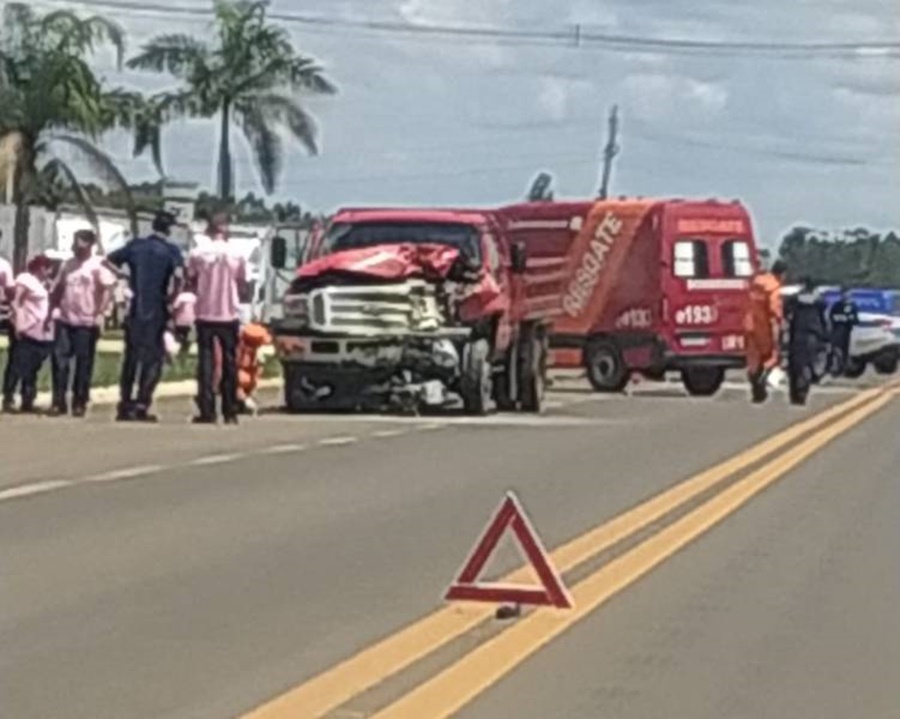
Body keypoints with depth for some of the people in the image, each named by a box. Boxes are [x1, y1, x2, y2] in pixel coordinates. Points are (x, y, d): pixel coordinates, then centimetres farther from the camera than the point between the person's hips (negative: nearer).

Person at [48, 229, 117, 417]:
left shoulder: (98, 265, -4)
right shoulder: (67, 264, 13)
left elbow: (108, 290, -9)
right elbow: (58, 290, 18)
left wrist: (99, 314, -16)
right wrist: (51, 311, 12)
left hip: (87, 322, -5)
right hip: (65, 320, 5)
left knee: (83, 363, 1)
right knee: (59, 359, 0)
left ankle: (79, 403, 8)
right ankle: (59, 401, 4)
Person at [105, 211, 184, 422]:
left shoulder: (135, 245, 7)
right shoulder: (170, 250, -6)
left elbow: (109, 261, 9)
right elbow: (178, 274, -23)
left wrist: (125, 277, 14)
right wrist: (173, 296, -9)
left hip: (136, 309, 4)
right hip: (157, 311, -4)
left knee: (131, 357, 13)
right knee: (153, 358, 3)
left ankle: (125, 406, 15)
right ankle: (141, 406, -5)